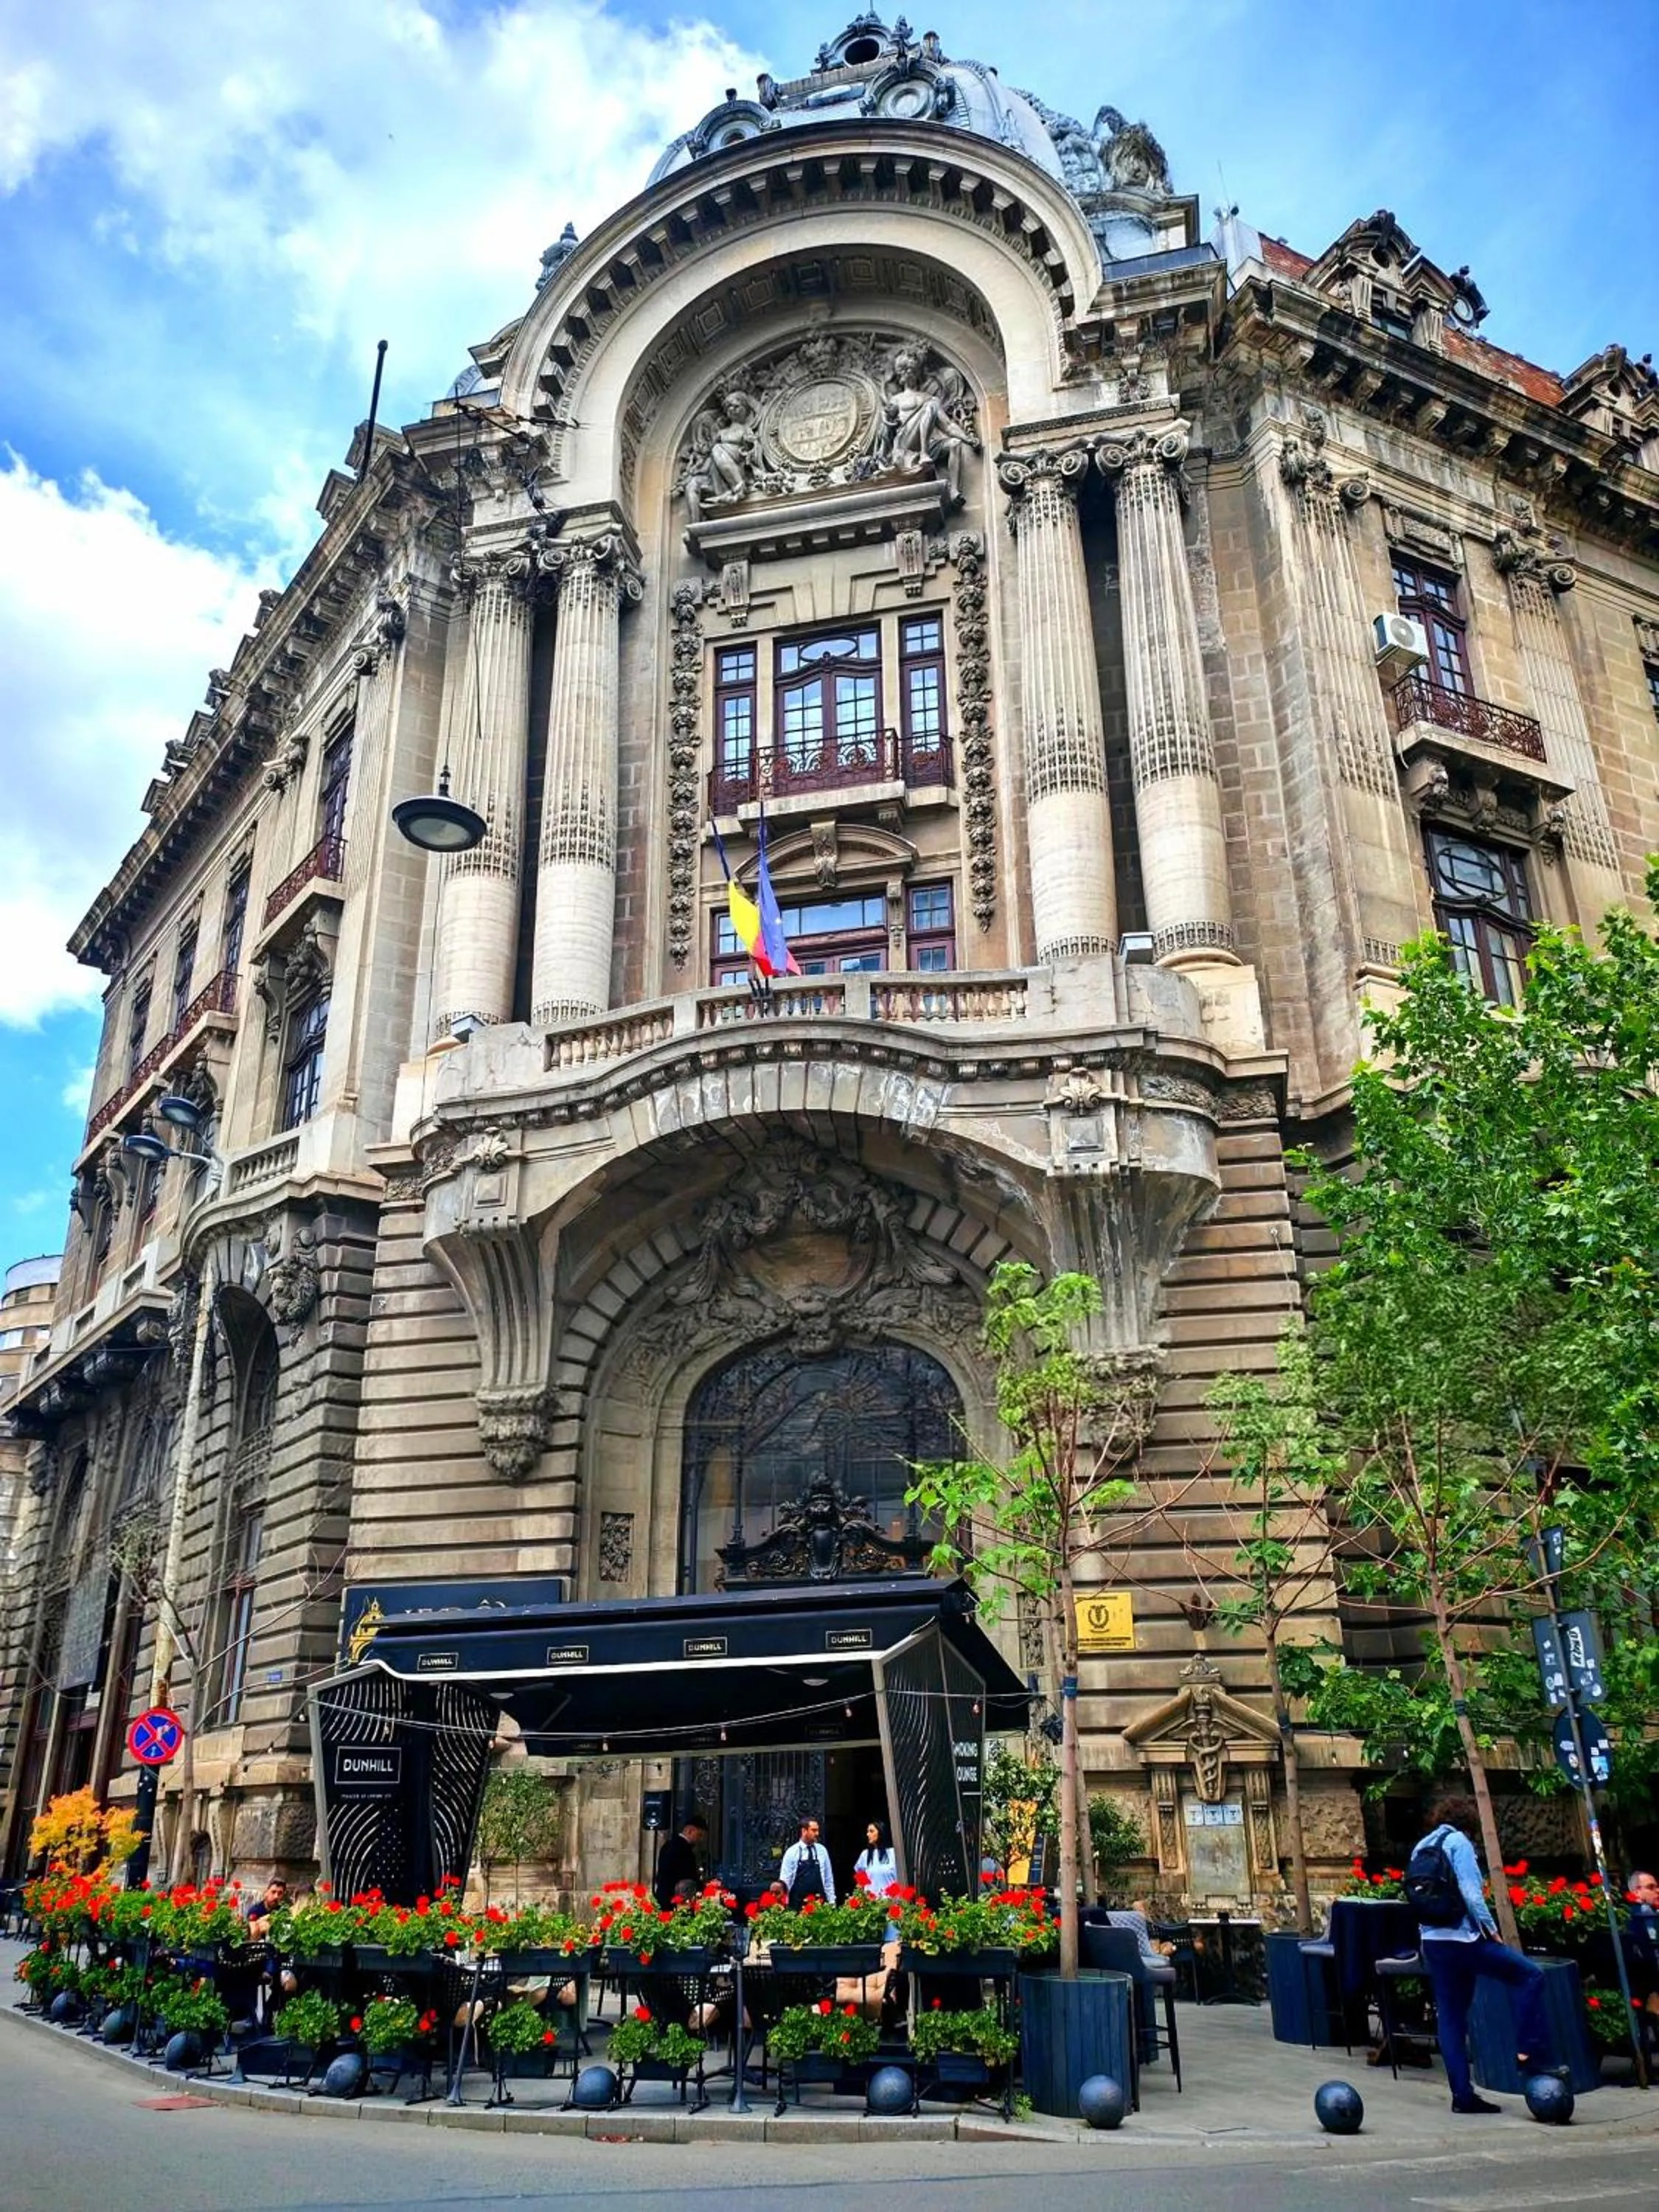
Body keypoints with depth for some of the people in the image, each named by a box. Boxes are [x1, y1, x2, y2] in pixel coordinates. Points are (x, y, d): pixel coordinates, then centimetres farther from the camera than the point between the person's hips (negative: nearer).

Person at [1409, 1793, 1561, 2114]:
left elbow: (1417, 1897, 13)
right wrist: (1490, 1927, -5)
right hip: (1462, 1938, -7)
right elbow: (1470, 1890, -14)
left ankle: (1462, 2095, 9)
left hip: (1432, 1941, 7)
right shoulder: (1457, 1841, -5)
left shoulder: (1420, 1849, 15)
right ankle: (1530, 2054, -2)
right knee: (1529, 1975, 2)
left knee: (1450, 2016, 9)